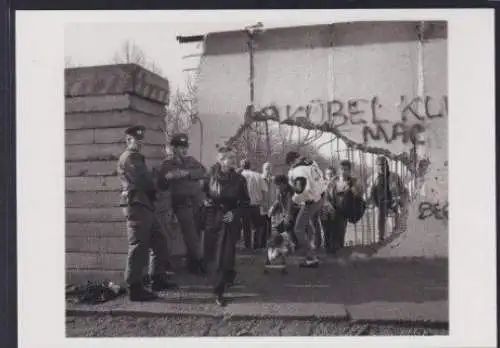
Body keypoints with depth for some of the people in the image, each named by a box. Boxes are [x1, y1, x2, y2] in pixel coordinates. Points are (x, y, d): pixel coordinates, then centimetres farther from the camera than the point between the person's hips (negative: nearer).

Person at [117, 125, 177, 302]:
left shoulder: (136, 157, 24)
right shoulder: (130, 157, -8)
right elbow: (144, 182, -15)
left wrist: (151, 192, 1)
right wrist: (153, 191, 3)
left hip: (144, 205, 10)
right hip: (136, 205, -10)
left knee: (159, 242, 14)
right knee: (139, 246, -8)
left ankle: (158, 279, 23)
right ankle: (134, 288, -4)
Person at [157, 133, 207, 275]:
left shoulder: (191, 160, 11)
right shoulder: (167, 164, 2)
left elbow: (203, 172, -5)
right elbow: (161, 186, -1)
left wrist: (187, 173, -18)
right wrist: (167, 177, -22)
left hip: (196, 201, 4)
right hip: (181, 203, -4)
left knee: (195, 234, 9)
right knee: (191, 235, -12)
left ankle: (192, 264, 22)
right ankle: (200, 262, -5)